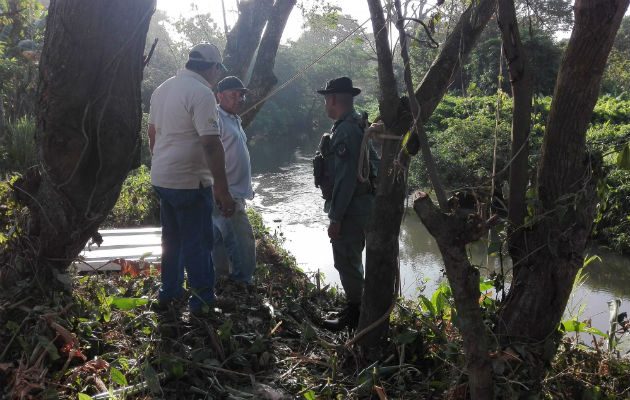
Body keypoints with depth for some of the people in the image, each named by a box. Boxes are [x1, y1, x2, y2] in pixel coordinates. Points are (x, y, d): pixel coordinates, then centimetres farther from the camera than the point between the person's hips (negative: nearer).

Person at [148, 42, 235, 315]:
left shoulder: (163, 88, 10)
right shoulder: (201, 93, -17)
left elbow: (153, 134, 19)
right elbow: (211, 144, -23)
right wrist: (222, 190, -22)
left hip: (161, 178, 9)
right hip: (190, 182, -9)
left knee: (172, 238, 20)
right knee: (198, 243, 2)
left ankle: (169, 293, 30)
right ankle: (203, 301, 11)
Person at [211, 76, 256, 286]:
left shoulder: (234, 119, 18)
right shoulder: (217, 118, -13)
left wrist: (247, 188, 23)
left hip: (235, 194, 10)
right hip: (227, 195, -10)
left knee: (219, 238, 16)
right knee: (243, 240, -7)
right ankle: (243, 281, 5)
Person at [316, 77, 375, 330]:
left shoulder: (347, 131, -20)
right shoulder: (352, 126, 13)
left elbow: (346, 178, -25)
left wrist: (336, 218, -22)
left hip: (350, 210, -10)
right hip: (355, 207, 10)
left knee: (347, 262, -2)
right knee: (350, 261, 18)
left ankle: (354, 316, 9)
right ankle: (354, 309, 29)